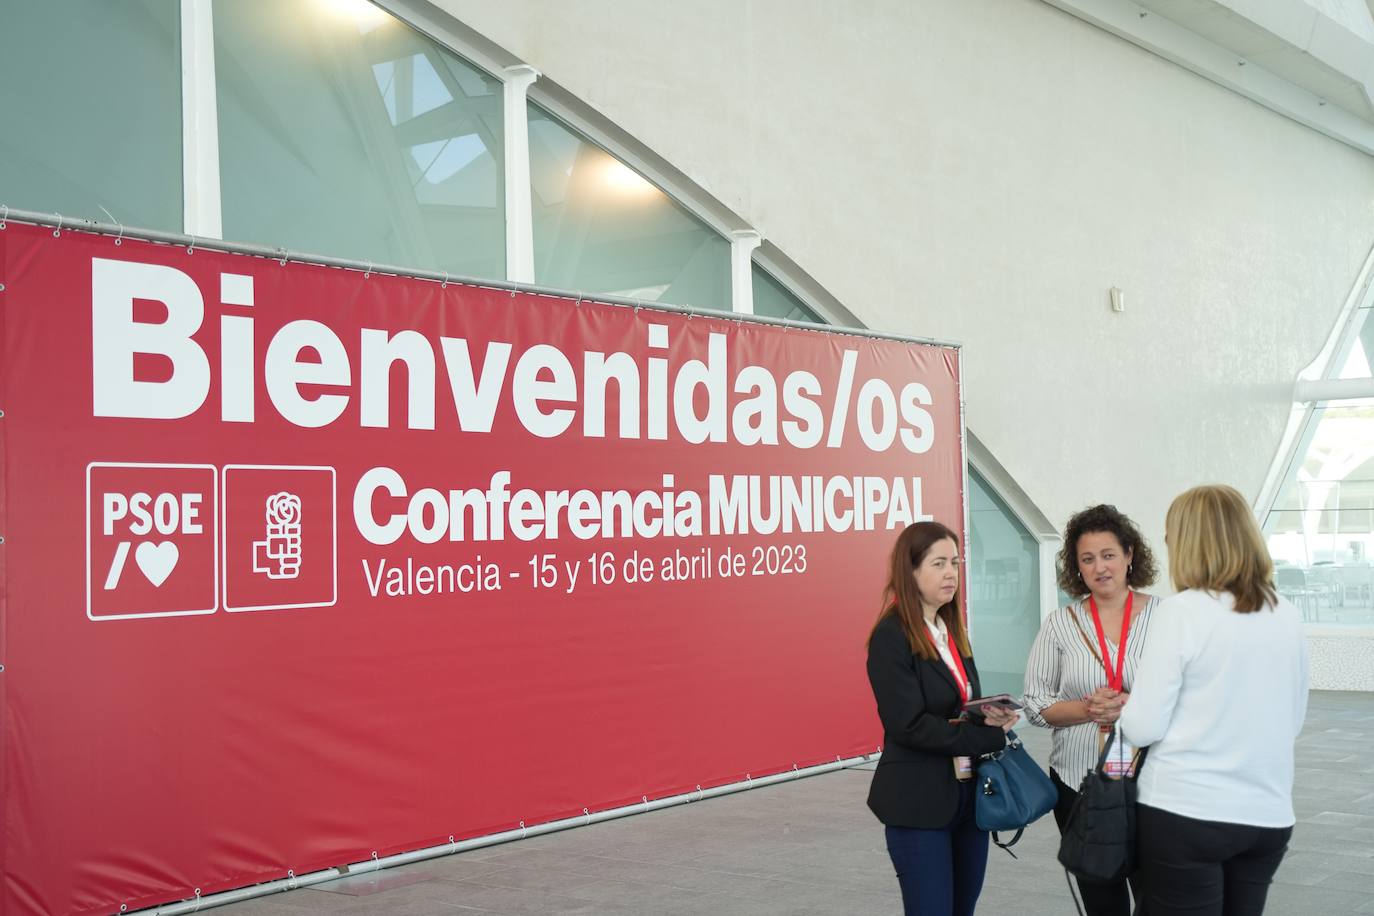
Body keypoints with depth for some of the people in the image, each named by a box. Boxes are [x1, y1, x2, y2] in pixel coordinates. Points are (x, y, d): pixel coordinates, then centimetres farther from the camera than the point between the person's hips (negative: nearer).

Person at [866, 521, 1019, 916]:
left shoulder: (952, 630, 12)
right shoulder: (891, 636, -14)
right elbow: (911, 725, -21)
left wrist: (988, 717, -7)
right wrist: (992, 735, -18)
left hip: (969, 795, 8)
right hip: (920, 802, -8)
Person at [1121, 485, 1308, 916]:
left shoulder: (1182, 610, -12)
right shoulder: (1288, 617, 5)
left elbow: (1143, 729, -12)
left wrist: (1123, 708, 8)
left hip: (1185, 813, -5)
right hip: (1269, 815, 5)